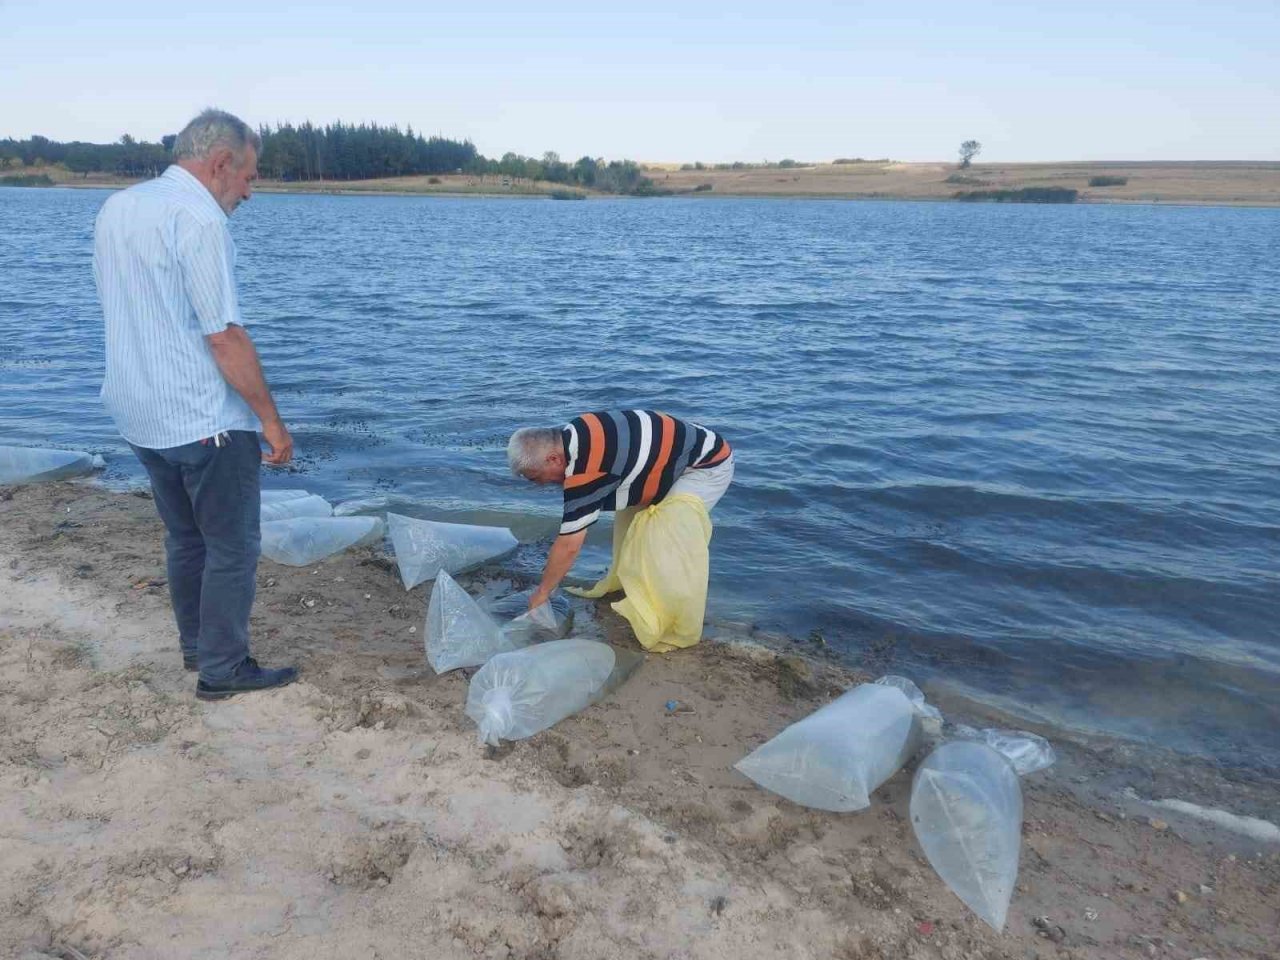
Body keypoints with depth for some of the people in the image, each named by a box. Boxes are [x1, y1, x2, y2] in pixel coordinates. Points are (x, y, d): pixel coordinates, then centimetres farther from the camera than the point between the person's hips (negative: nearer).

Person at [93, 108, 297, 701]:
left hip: (140, 415, 9)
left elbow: (126, 313, 15)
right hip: (206, 421, -9)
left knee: (185, 538, 21)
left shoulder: (116, 208, 9)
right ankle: (222, 669, 15)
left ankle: (195, 647, 34)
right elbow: (225, 337, -21)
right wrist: (270, 420, -14)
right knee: (232, 548, 5)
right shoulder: (198, 219, -18)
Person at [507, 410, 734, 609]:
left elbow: (569, 545, -24)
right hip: (697, 450, 9)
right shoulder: (573, 436, -5)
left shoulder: (584, 468, -31)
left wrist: (542, 592, -11)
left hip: (710, 463, -9)